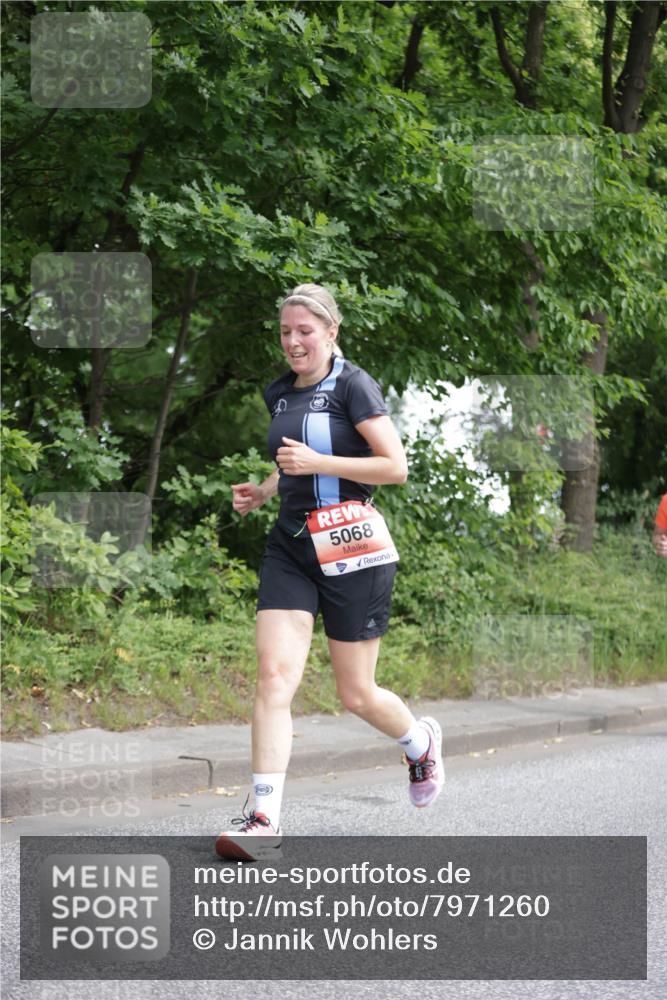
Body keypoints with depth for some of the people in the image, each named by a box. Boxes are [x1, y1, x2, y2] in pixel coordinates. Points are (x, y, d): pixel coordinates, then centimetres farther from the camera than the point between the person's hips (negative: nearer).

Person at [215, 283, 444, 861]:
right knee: (274, 676, -11)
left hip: (351, 551, -5)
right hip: (291, 547, 5)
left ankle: (421, 743, 38)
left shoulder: (352, 385, -8)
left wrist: (317, 462, -19)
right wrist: (263, 491, 9)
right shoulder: (279, 395, 13)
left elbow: (396, 467, -13)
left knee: (355, 695, 5)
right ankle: (264, 819, -12)